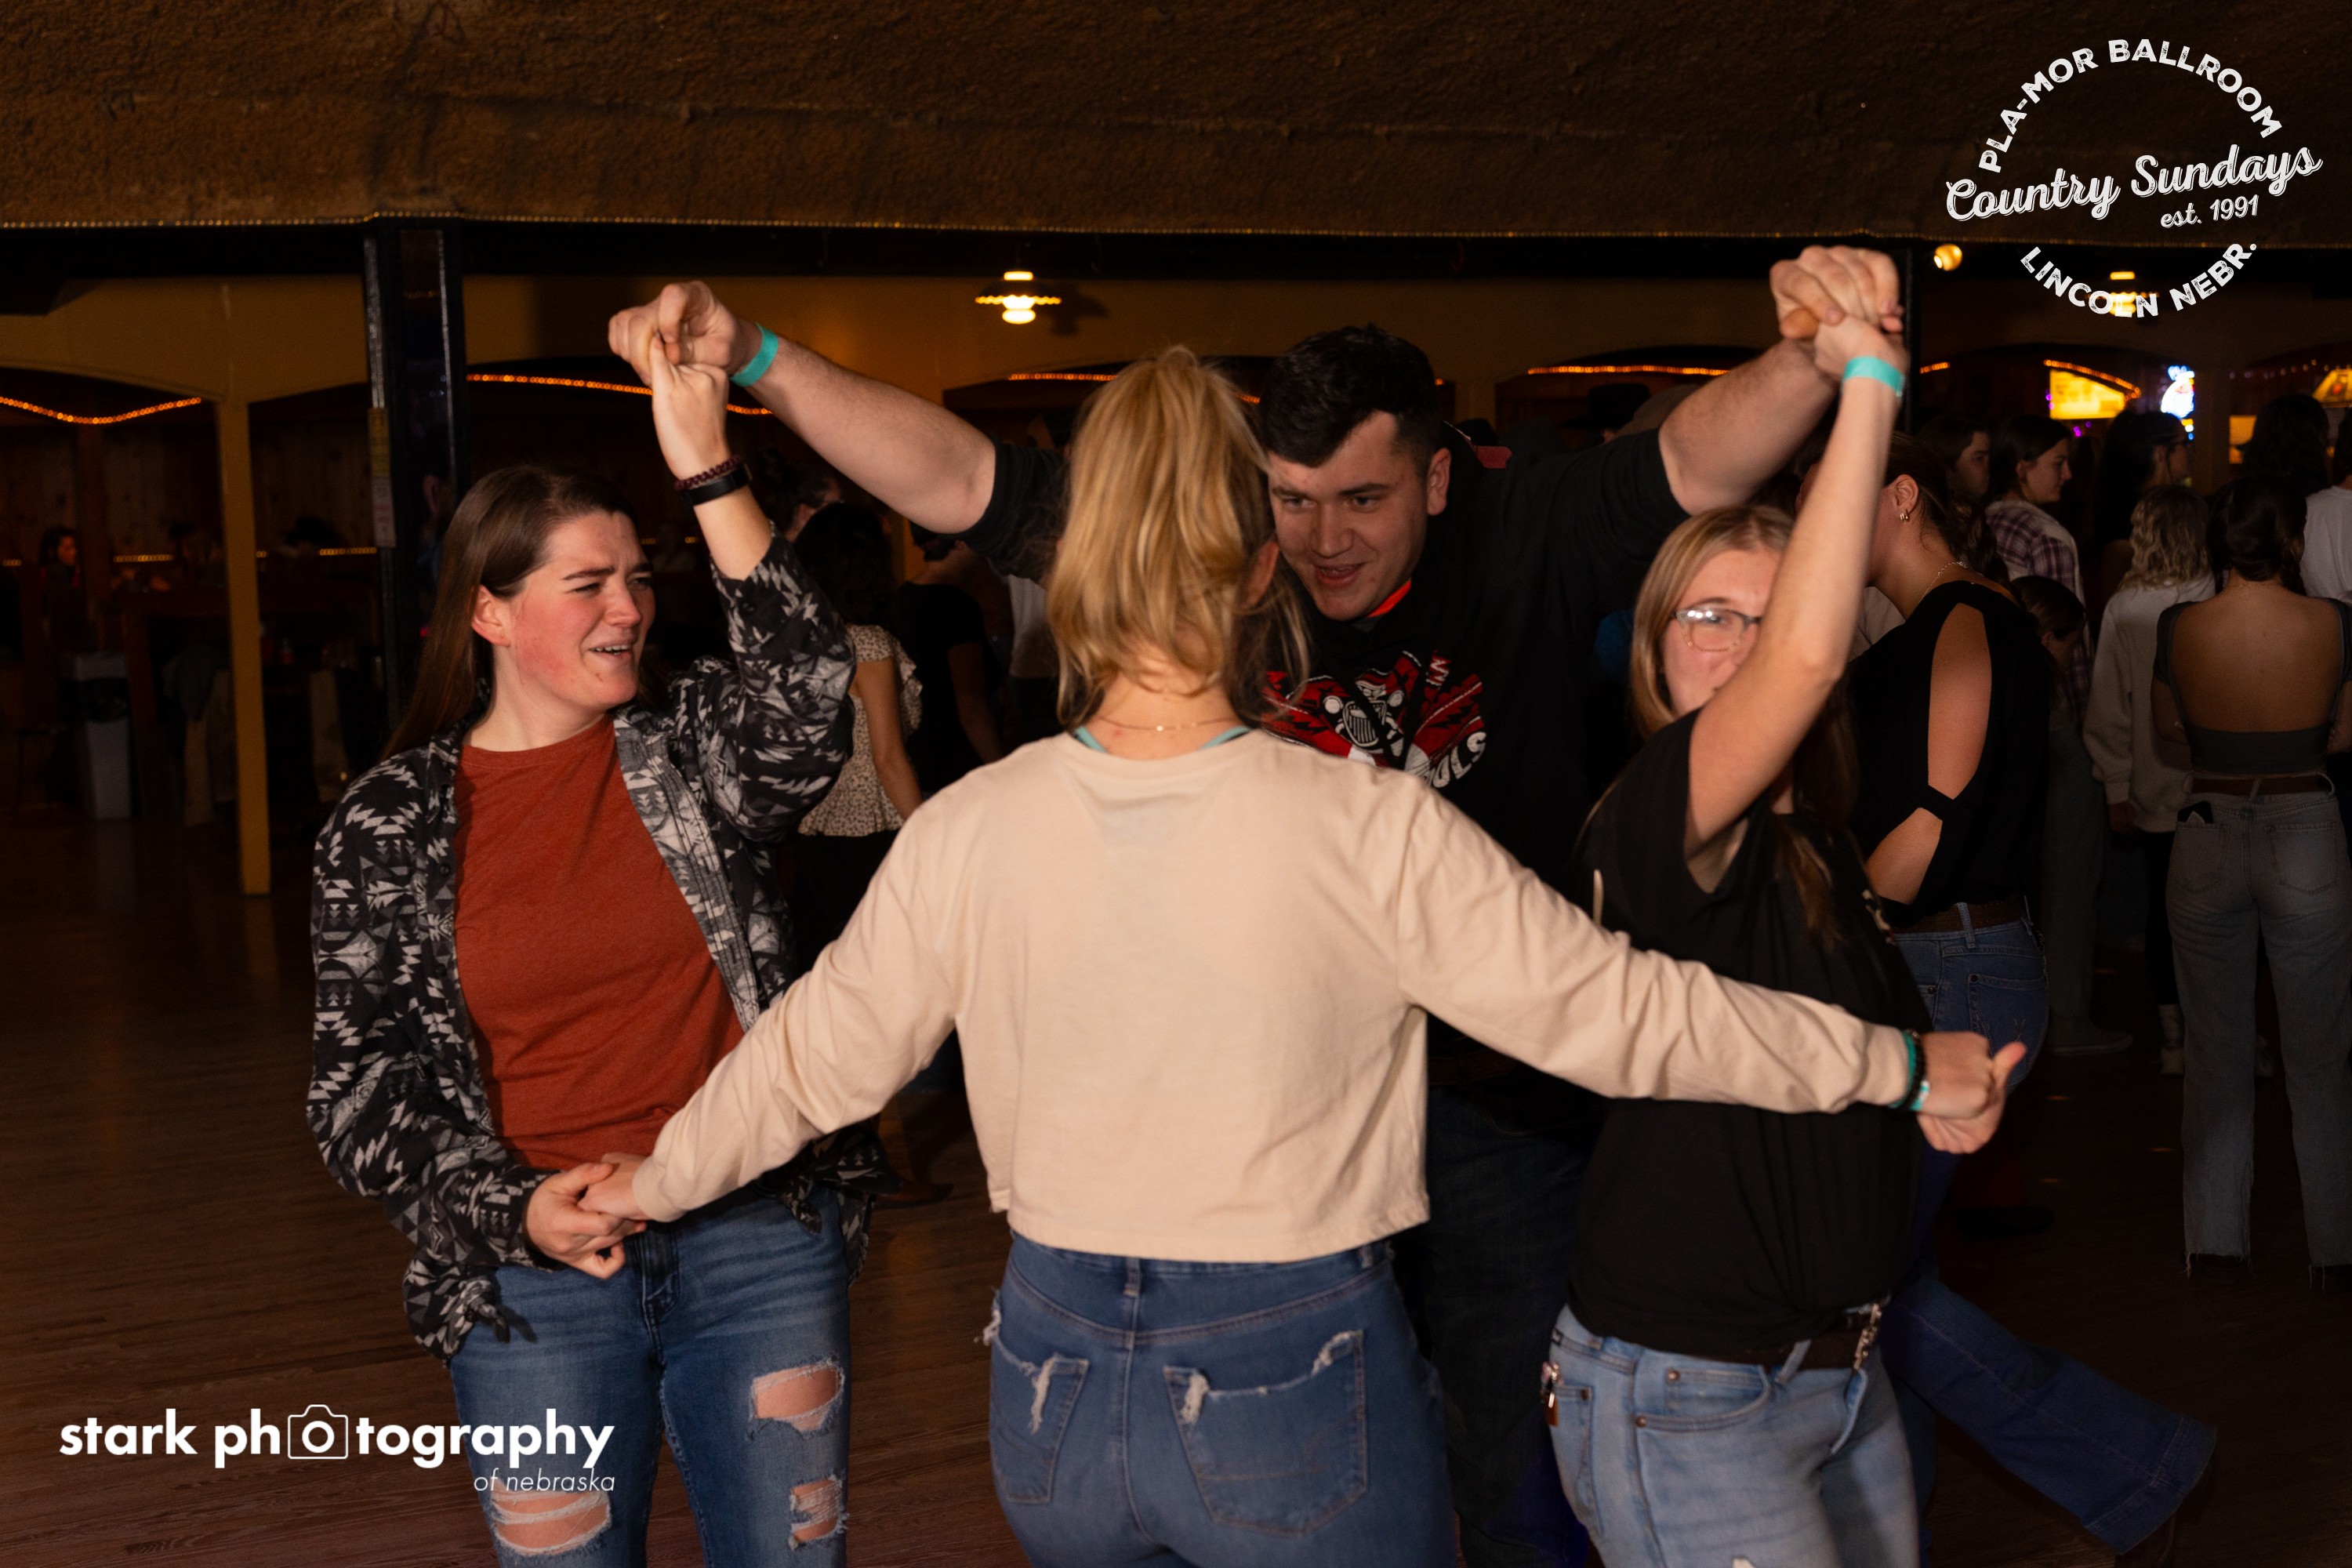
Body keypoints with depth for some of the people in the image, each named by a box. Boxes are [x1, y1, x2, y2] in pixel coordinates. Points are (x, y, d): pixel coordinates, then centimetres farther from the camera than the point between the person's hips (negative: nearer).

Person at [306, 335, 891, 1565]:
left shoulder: (690, 748, 2)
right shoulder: (390, 821, 1)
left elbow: (806, 691, -20)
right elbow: (361, 1081, 1)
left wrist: (706, 471, -25)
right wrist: (516, 1210, -15)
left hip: (761, 1240, 1)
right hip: (534, 1275, 0)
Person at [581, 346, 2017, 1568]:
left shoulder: (968, 832, -8)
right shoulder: (1373, 831, -17)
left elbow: (818, 1056, 5)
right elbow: (1624, 1014, -11)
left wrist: (658, 1179, 25)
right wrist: (1901, 1068, 2)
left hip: (1056, 1382, 3)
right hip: (1297, 1401, -3)